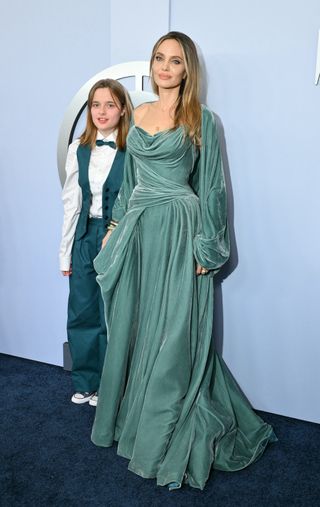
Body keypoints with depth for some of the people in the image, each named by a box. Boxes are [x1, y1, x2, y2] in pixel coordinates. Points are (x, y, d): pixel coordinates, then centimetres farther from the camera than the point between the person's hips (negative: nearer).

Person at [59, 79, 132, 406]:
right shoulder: (78, 149, 6)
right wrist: (66, 251, 7)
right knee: (81, 314, 9)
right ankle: (84, 383, 28)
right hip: (85, 238, 4)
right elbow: (71, 203, 7)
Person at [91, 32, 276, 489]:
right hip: (138, 228, 6)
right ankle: (132, 416, 33)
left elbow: (210, 186, -5)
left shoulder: (202, 119, -2)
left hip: (179, 230, -5)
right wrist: (119, 224, 16)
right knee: (133, 324, 13)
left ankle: (171, 440, 14)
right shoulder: (140, 114, 14)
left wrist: (206, 247, -9)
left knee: (173, 332, -2)